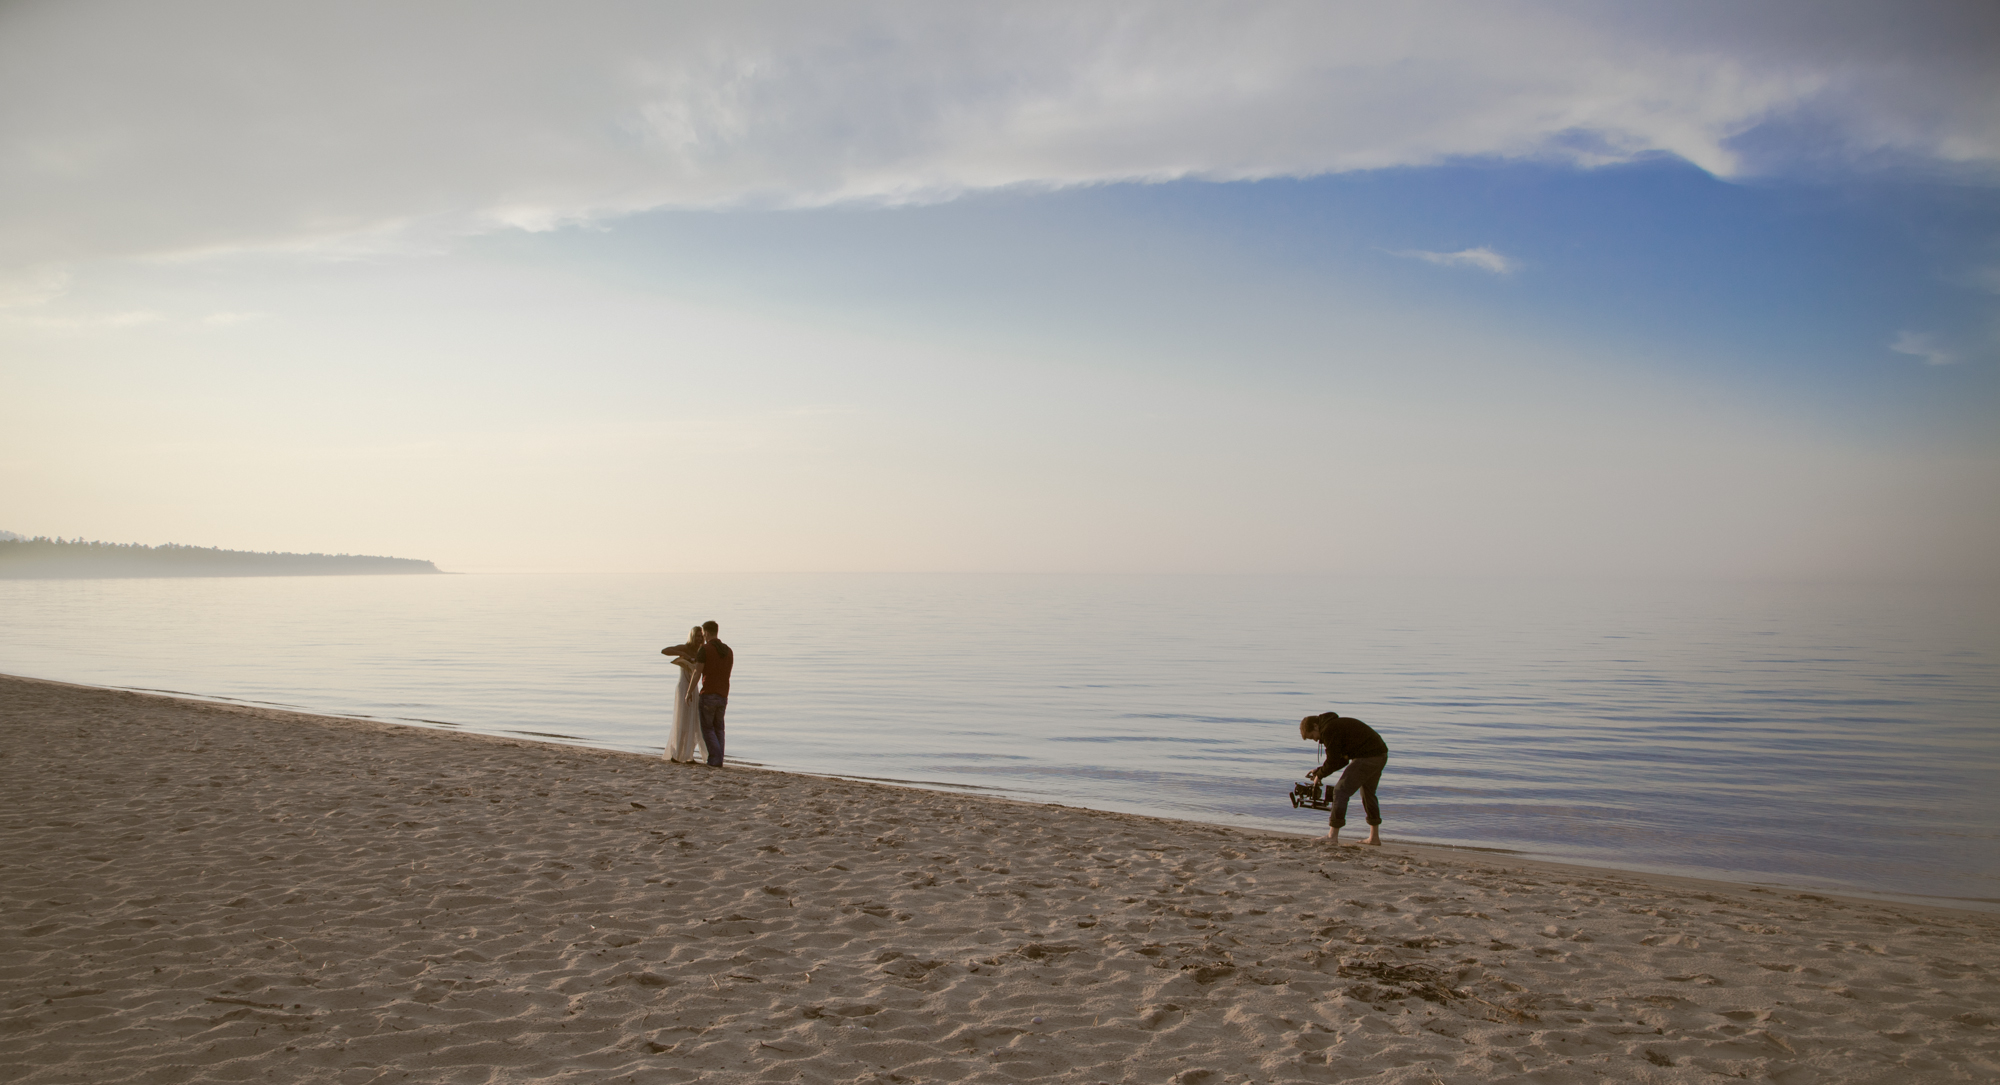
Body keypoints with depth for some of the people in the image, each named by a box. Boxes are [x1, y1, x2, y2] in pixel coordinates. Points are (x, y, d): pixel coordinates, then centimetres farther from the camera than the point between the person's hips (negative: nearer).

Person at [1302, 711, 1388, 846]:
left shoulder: (1329, 730, -9)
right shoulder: (1337, 724, 22)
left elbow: (1332, 762, -10)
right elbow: (1342, 760, 25)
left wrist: (1319, 775, 6)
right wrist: (1319, 771, 19)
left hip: (1367, 758, -11)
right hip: (1381, 755, 11)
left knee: (1341, 791, -7)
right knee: (1368, 793, 23)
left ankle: (1332, 836, -6)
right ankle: (1374, 837, 28)